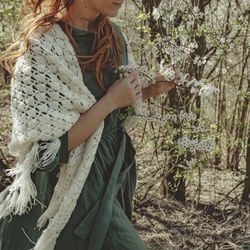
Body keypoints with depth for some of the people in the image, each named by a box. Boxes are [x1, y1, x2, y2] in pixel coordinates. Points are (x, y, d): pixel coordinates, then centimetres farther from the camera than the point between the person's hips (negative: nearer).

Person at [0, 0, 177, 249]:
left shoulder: (112, 34, 4)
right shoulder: (42, 49, -20)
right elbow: (47, 151, -23)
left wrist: (150, 91, -2)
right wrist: (111, 101, -22)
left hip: (117, 169, 8)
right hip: (81, 188, -8)